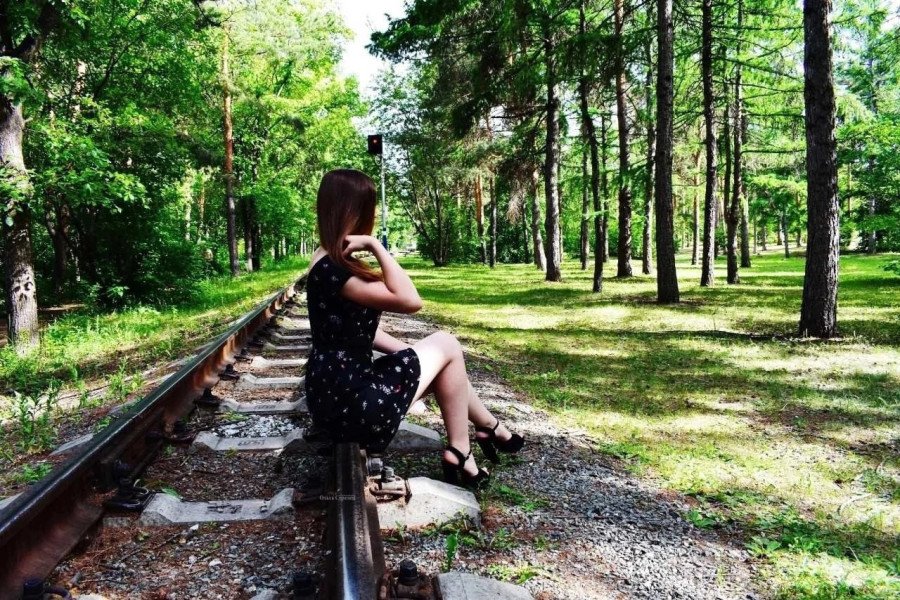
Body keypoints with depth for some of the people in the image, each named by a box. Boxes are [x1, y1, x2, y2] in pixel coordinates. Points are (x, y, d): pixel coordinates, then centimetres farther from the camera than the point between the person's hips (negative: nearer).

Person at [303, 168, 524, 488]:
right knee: (446, 346, 2)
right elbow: (410, 300, -27)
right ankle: (460, 454, 11)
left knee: (441, 363, 19)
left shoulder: (330, 262, 10)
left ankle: (490, 429, 34)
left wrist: (409, 353, 10)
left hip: (339, 391, 10)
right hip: (350, 403, -10)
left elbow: (361, 327, 15)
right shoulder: (331, 269, -22)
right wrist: (375, 246, -23)